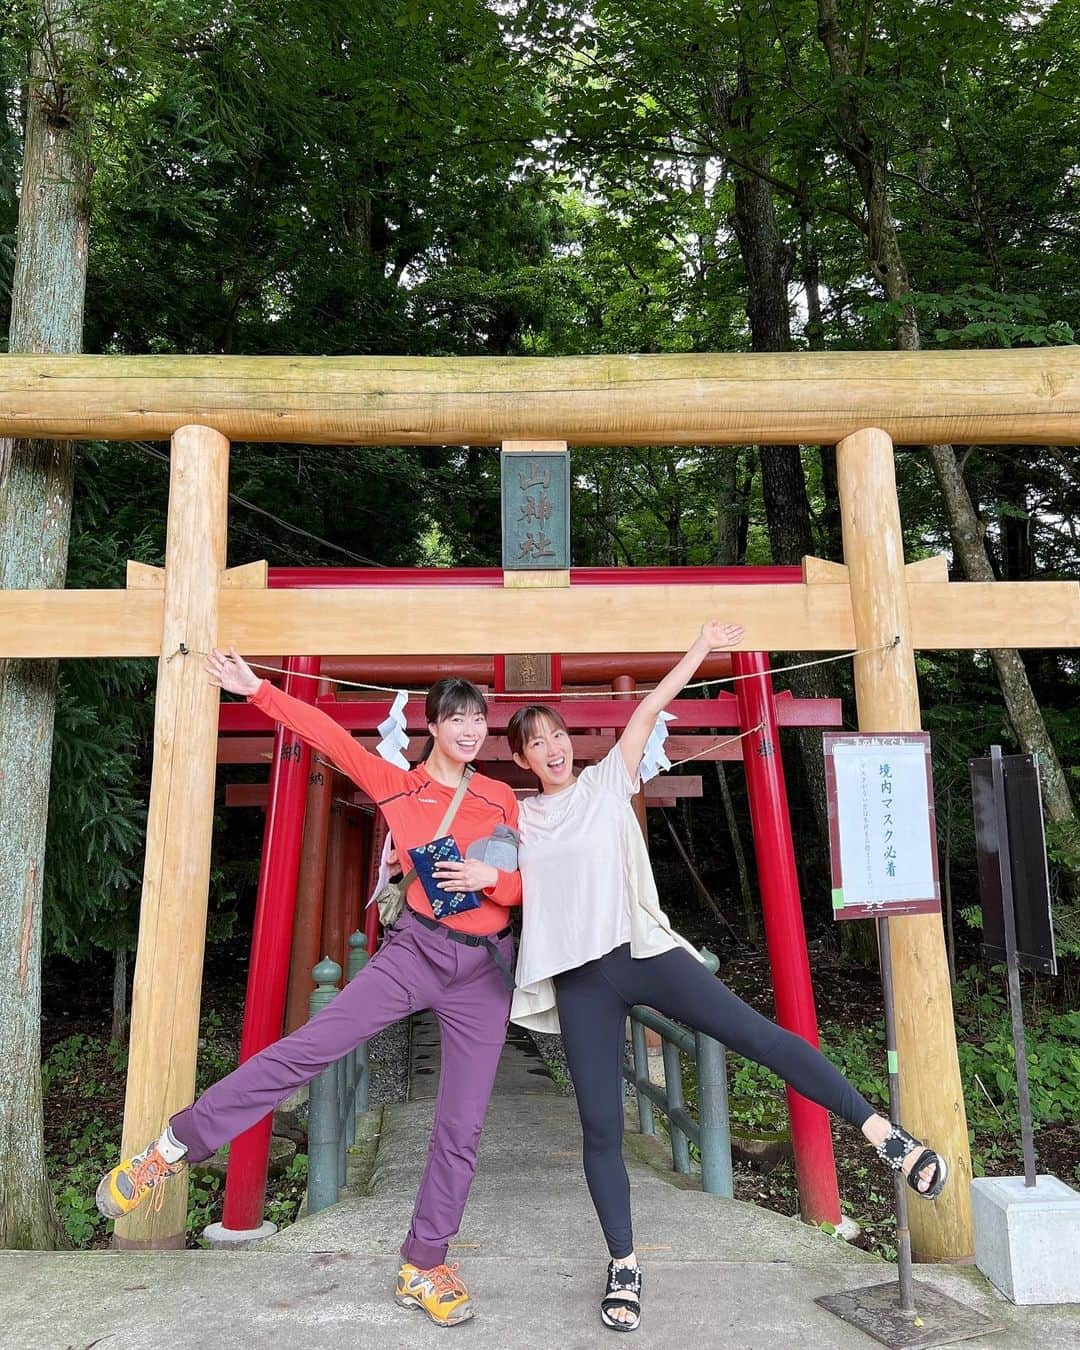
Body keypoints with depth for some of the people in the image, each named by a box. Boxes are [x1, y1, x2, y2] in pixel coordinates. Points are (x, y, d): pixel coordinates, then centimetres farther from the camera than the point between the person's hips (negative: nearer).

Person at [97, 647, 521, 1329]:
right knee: (307, 1047, -15)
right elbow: (332, 736, -3)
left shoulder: (502, 798, 6)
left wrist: (492, 879, -14)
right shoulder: (397, 786, 1)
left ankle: (425, 1268, 21)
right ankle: (178, 1144, 3)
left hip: (486, 968, 2)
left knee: (463, 1126, 4)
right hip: (418, 948, -2)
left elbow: (527, 884, 7)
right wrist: (258, 690, -6)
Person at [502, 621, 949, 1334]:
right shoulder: (515, 818, 11)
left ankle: (885, 1134, -2)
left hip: (644, 950, -1)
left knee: (763, 1037, -12)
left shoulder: (607, 781, 7)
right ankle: (625, 1267, 20)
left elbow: (651, 707, 2)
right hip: (579, 980, 1)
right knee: (601, 1130, 2)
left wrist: (702, 648, 0)